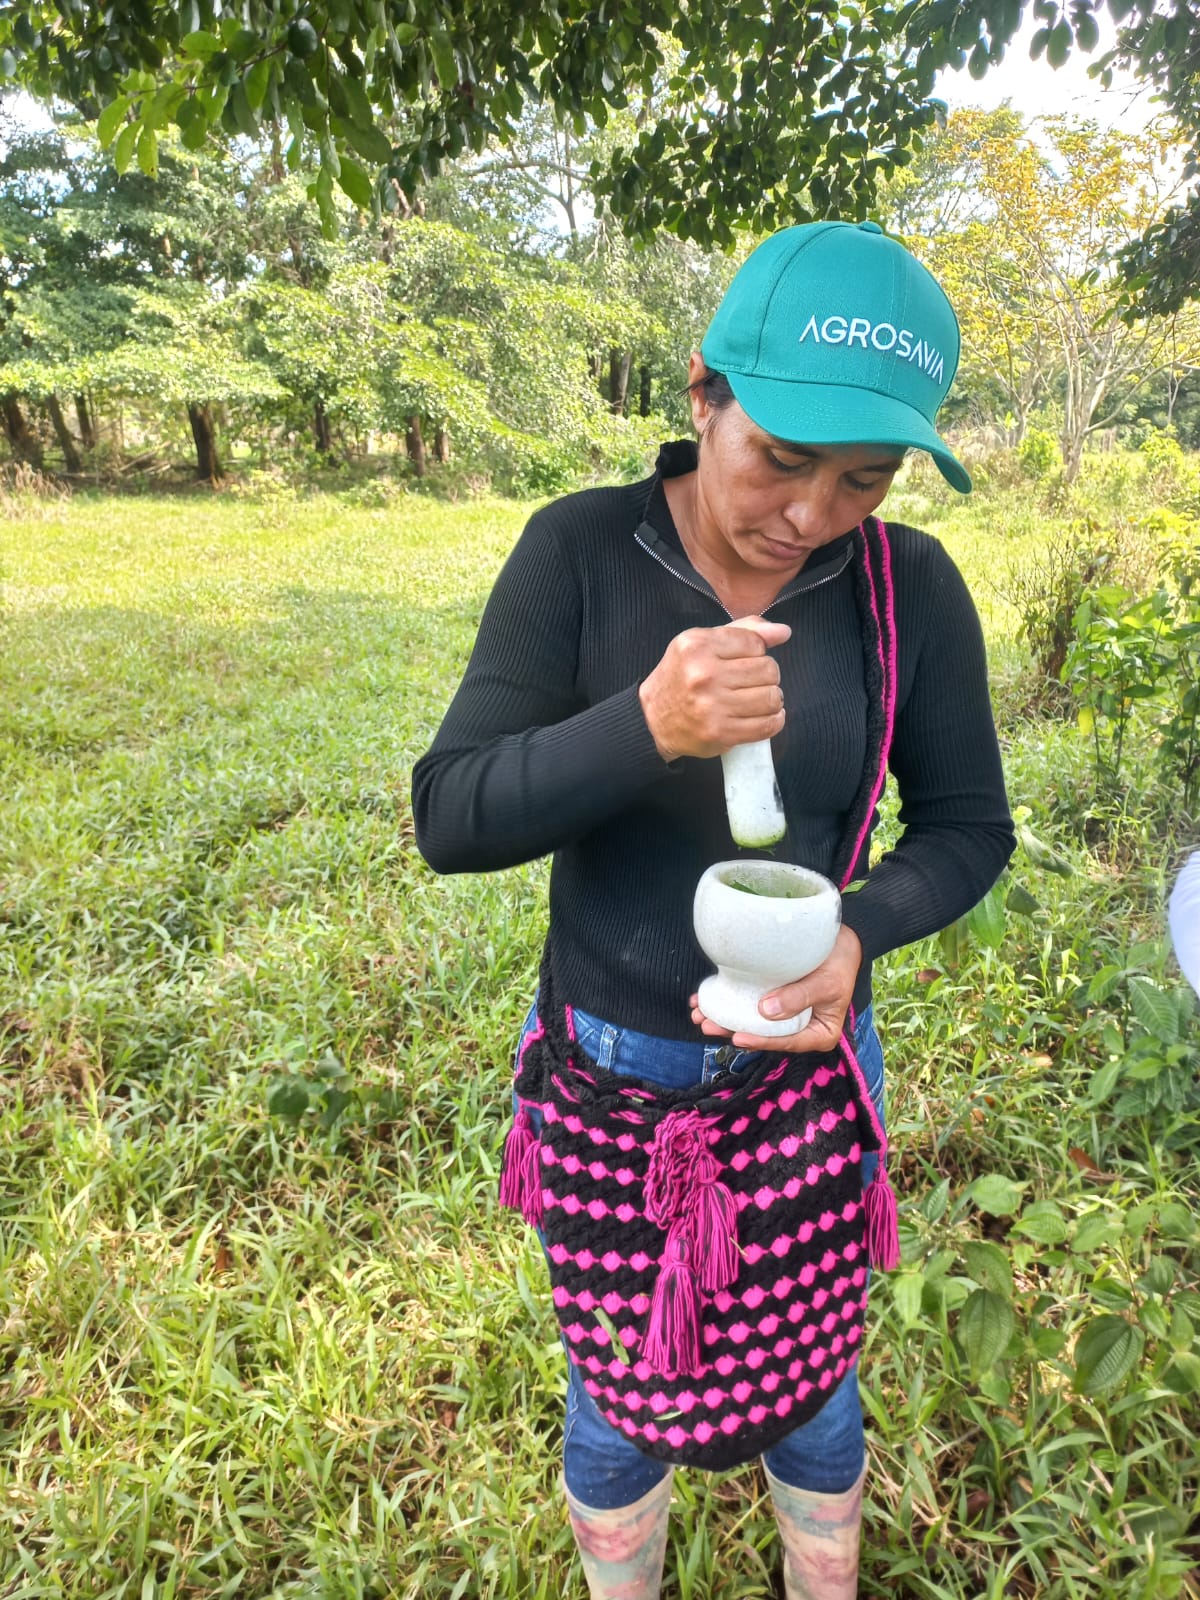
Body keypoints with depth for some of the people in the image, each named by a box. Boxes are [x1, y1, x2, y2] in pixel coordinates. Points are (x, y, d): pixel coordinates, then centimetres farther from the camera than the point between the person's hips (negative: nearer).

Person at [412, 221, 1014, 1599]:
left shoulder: (911, 587, -10)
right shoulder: (580, 553, -14)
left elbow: (968, 827, -2)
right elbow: (449, 816, -16)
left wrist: (860, 931, -22)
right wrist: (645, 728, -33)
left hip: (807, 1071, 1)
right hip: (607, 1071, 0)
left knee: (810, 1385, 23)